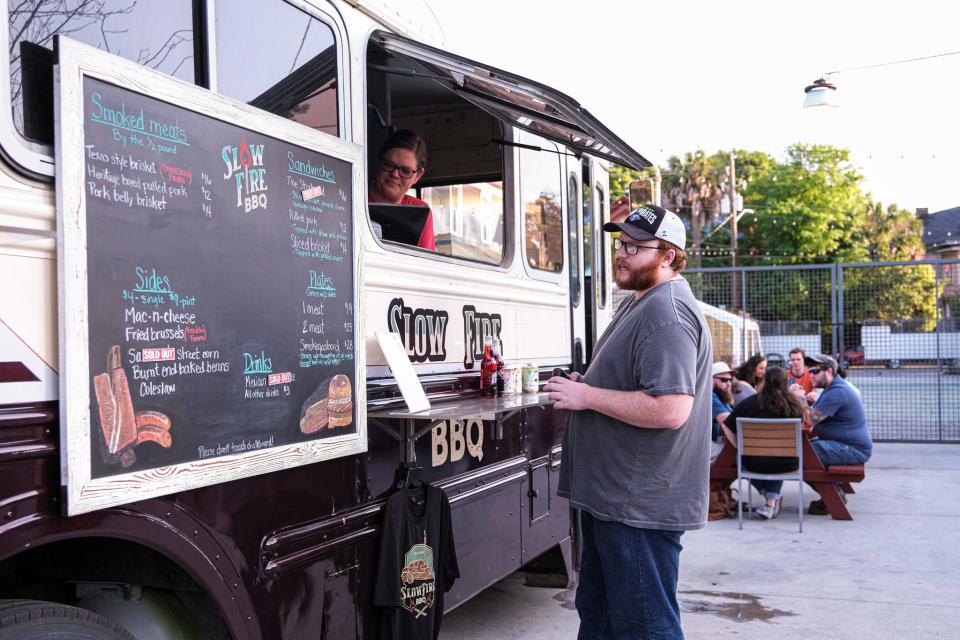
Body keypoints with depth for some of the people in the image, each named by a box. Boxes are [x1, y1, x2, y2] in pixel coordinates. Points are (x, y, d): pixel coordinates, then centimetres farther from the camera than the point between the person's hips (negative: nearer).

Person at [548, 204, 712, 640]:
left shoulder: (666, 313, -20)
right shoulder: (640, 303, 15)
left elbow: (670, 409, -30)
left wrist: (587, 396, -20)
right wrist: (585, 385, 9)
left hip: (640, 504, -11)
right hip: (610, 496, 11)